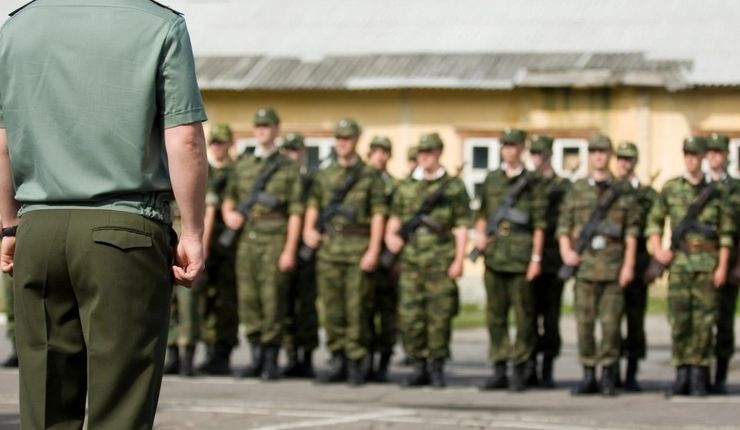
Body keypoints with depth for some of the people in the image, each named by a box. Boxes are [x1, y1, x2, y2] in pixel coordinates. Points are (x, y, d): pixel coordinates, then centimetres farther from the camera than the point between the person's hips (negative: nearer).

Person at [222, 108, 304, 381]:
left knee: (273, 301, -5)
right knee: (248, 299, 2)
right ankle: (257, 358, 11)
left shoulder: (288, 168, 3)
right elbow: (229, 198, 24)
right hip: (247, 238, 4)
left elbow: (295, 212, -2)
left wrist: (290, 250, -9)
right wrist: (228, 214, 0)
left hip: (275, 239, -4)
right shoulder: (242, 166, 16)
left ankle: (272, 361, 1)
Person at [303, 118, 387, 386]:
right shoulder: (324, 175, 14)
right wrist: (309, 229, -1)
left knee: (356, 309, -5)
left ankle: (356, 365, 0)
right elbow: (313, 205, 19)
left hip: (358, 250, -4)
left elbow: (378, 215, -2)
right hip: (328, 248, 4)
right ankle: (338, 362, 11)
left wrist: (373, 250, -10)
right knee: (332, 309, 4)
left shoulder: (370, 176, 2)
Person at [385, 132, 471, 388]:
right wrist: (391, 235, -1)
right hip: (411, 261, 3)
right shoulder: (406, 187, 14)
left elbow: (461, 228, 2)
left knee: (439, 317, -3)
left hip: (441, 262, -3)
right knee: (410, 316, -1)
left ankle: (436, 368, 6)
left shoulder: (454, 187, 5)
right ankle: (419, 368, 7)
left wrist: (458, 261, -6)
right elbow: (395, 218, 21)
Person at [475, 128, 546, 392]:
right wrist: (480, 233, 1)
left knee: (522, 316, -2)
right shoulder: (491, 180, 13)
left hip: (520, 256, -4)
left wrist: (536, 258, -8)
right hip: (494, 255, 4)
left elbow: (539, 224, -2)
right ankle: (499, 371, 11)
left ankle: (519, 372, 3)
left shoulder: (532, 182, 1)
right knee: (495, 315, 6)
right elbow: (482, 212, 21)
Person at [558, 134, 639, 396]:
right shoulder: (577, 190, 10)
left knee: (611, 321, -4)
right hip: (584, 264, 1)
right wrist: (566, 250, -7)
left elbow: (631, 230, 3)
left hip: (613, 264, -1)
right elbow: (564, 224, 10)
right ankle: (588, 376, 7)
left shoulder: (623, 191, 6)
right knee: (584, 321, 0)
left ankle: (609, 376, 5)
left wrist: (629, 265, -4)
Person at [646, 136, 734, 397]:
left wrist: (722, 267, -3)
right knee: (679, 319, -4)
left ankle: (699, 377, 3)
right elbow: (654, 221, 12)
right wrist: (657, 250, -4)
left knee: (704, 321, -2)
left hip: (708, 263, 0)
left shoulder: (715, 191, 5)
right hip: (680, 262, 0)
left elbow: (726, 233, 5)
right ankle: (682, 374, 4)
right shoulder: (671, 189, 6)